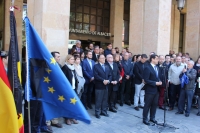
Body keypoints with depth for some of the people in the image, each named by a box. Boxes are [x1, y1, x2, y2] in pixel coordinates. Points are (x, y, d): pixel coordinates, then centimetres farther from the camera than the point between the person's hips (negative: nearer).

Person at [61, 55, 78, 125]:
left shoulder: (73, 67, 15)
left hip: (74, 88, 7)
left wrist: (76, 84, 7)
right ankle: (67, 118, 12)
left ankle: (72, 117, 21)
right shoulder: (65, 67, -8)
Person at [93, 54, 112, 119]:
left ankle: (104, 111, 23)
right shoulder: (96, 66, -3)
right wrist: (103, 80, -19)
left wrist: (108, 80, -8)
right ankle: (97, 113, 11)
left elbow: (110, 75, 12)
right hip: (99, 86, -6)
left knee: (105, 100, 11)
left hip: (106, 86, 6)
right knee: (98, 100, 0)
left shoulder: (107, 67, 17)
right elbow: (96, 75, -15)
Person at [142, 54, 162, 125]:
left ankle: (152, 117, 31)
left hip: (156, 89, 8)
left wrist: (159, 81, -1)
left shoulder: (156, 67, 10)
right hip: (150, 90, -8)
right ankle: (145, 119, 19)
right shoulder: (147, 68, -17)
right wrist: (155, 83, -20)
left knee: (154, 104, 16)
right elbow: (146, 80, -20)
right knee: (147, 105, 5)